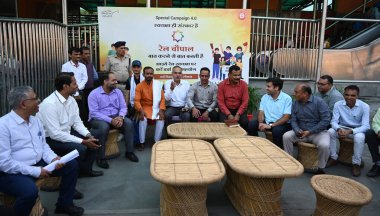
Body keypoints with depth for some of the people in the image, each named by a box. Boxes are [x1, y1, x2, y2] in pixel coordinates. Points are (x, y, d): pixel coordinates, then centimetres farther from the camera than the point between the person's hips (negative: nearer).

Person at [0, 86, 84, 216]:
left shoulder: (35, 120, 6)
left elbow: (43, 145, 13)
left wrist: (53, 158, -8)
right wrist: (35, 171, -21)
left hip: (38, 164, 8)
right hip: (13, 172, -8)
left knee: (72, 165, 2)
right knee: (30, 191, -37)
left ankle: (64, 204, 19)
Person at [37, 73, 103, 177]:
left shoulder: (71, 100, -1)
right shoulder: (50, 104, -26)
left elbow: (77, 122, 5)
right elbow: (55, 134, -29)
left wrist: (89, 136, -14)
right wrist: (82, 141, -28)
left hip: (66, 133, 9)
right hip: (50, 139, -8)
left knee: (94, 140, -1)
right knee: (80, 149, -27)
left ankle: (86, 169, 15)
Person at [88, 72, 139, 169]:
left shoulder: (118, 92, 6)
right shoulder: (94, 94, -10)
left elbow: (123, 107, 3)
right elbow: (94, 113, -18)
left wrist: (120, 117, -20)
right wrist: (110, 120, -27)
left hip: (115, 117, 5)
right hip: (98, 118, -4)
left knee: (129, 123, -21)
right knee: (104, 127, -37)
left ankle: (129, 151, -9)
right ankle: (100, 157, -23)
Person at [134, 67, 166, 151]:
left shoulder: (158, 84, 1)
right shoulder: (139, 86, -3)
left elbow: (162, 98, 0)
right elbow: (137, 100, -8)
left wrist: (161, 110, -15)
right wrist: (141, 110, -26)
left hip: (156, 107, 1)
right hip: (145, 108, -1)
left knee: (161, 119, -27)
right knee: (143, 119, -31)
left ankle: (157, 142, -12)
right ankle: (142, 142, -15)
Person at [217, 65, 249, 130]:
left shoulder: (244, 85, -2)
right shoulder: (222, 84, -5)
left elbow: (245, 101, -3)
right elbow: (220, 102, -7)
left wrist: (238, 114, -16)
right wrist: (228, 114, -17)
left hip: (239, 110, 1)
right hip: (225, 110, -1)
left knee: (245, 122, -24)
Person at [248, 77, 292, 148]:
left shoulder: (287, 98, -10)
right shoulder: (265, 97, 6)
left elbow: (286, 118, -17)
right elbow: (261, 113, 1)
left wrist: (270, 125, -25)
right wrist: (261, 123, -21)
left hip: (282, 124, -5)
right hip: (267, 122, 5)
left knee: (277, 130, -36)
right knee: (251, 124, -17)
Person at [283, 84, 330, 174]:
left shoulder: (319, 102, -12)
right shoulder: (295, 104, 2)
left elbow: (326, 120, -17)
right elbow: (293, 120, 2)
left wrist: (310, 132, -21)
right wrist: (297, 130, -20)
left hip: (318, 132, -4)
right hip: (301, 132, 4)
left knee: (324, 145, -32)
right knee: (286, 136, -19)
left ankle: (321, 169, -7)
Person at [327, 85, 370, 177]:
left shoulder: (364, 106, -16)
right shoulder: (338, 104, -12)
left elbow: (366, 126, -21)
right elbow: (334, 121, -13)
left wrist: (350, 131, -38)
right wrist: (338, 129, -37)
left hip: (357, 130, -2)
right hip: (342, 128, 2)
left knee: (359, 137, -36)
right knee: (330, 131, -28)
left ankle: (356, 164, -15)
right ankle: (333, 158, -9)